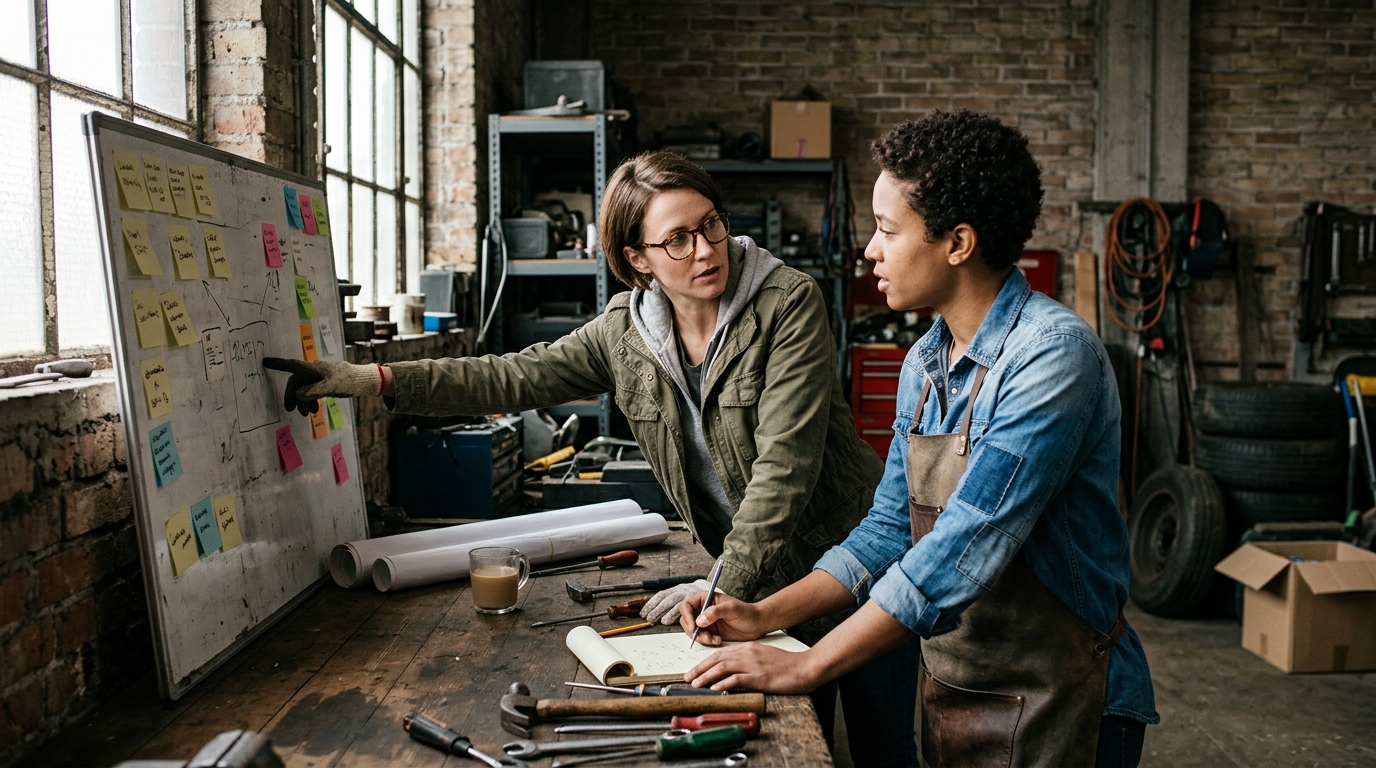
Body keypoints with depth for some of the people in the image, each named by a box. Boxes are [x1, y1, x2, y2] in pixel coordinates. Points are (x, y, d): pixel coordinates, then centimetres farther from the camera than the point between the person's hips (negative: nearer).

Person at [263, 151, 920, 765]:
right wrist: (374, 380, -8)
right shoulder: (624, 332, -4)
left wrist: (725, 586, -25)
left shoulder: (787, 302, -19)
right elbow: (514, 378, -1)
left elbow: (785, 460, -23)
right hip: (759, 581, 4)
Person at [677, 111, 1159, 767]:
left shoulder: (1054, 352, -23)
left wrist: (808, 666, -25)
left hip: (1051, 705, -7)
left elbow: (965, 549, -28)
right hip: (948, 690, 7)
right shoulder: (923, 366, 3)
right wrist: (766, 615, -1)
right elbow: (890, 529, 9)